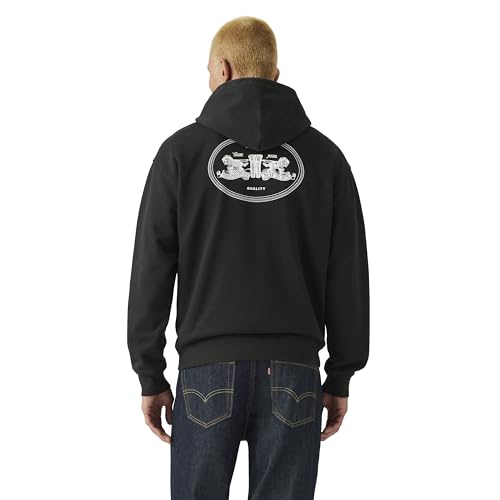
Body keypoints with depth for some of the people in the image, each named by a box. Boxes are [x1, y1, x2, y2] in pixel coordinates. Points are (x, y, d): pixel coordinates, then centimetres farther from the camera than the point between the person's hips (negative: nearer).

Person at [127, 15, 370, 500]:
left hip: (208, 371, -1)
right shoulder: (323, 155, 4)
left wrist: (150, 376, 5)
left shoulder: (182, 150, 0)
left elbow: (151, 271, -2)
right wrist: (341, 378, 10)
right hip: (293, 372, 1)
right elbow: (348, 277, 3)